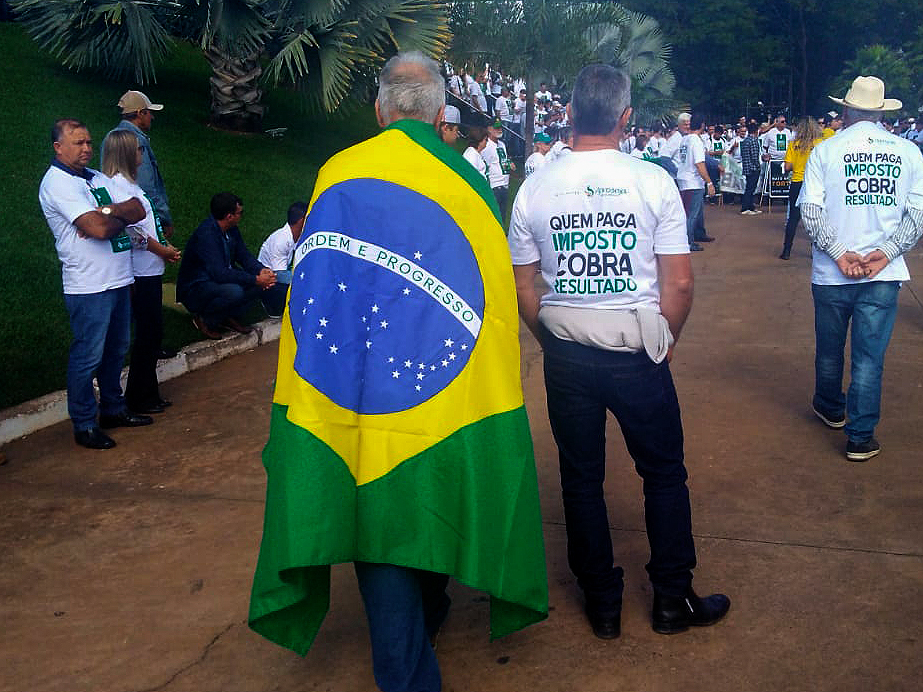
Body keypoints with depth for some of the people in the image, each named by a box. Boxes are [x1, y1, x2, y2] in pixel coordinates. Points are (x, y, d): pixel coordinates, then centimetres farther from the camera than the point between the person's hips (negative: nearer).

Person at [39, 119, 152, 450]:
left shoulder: (98, 178, 15)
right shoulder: (57, 183, -12)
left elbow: (138, 210, 4)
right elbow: (98, 228, -22)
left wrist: (107, 212, -13)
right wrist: (120, 214, -2)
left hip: (119, 279, 8)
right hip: (89, 286, -8)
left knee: (116, 349, 17)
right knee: (88, 356, -2)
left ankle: (113, 409, 32)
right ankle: (84, 425, 9)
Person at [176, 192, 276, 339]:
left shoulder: (231, 229, 0)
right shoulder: (206, 234, -27)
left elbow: (244, 255, 6)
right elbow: (219, 273, -34)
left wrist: (261, 270, -16)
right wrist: (256, 280, -33)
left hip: (218, 280, 9)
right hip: (194, 289, -9)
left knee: (264, 280, -9)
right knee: (234, 292, -36)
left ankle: (231, 316, 4)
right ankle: (205, 319, -8)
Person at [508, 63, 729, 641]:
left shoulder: (535, 188, -2)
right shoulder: (653, 181, -8)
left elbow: (522, 289, 3)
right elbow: (680, 282, -7)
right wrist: (665, 342, 9)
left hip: (566, 355, 2)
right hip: (637, 353, -2)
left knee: (581, 478, 14)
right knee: (665, 473, 15)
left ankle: (603, 605, 26)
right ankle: (674, 601, 25)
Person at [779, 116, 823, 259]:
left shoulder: (793, 144, -2)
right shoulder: (820, 143, -5)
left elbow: (787, 167, -4)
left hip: (797, 183, 1)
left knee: (793, 217, 6)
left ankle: (786, 251, 4)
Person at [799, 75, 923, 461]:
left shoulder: (825, 151, -2)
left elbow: (811, 213, -10)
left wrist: (840, 253, -11)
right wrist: (884, 253, -9)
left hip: (832, 272, 0)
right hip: (884, 274, 0)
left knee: (829, 348, 19)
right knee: (869, 356, 5)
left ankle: (831, 408, 41)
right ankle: (861, 437, 7)